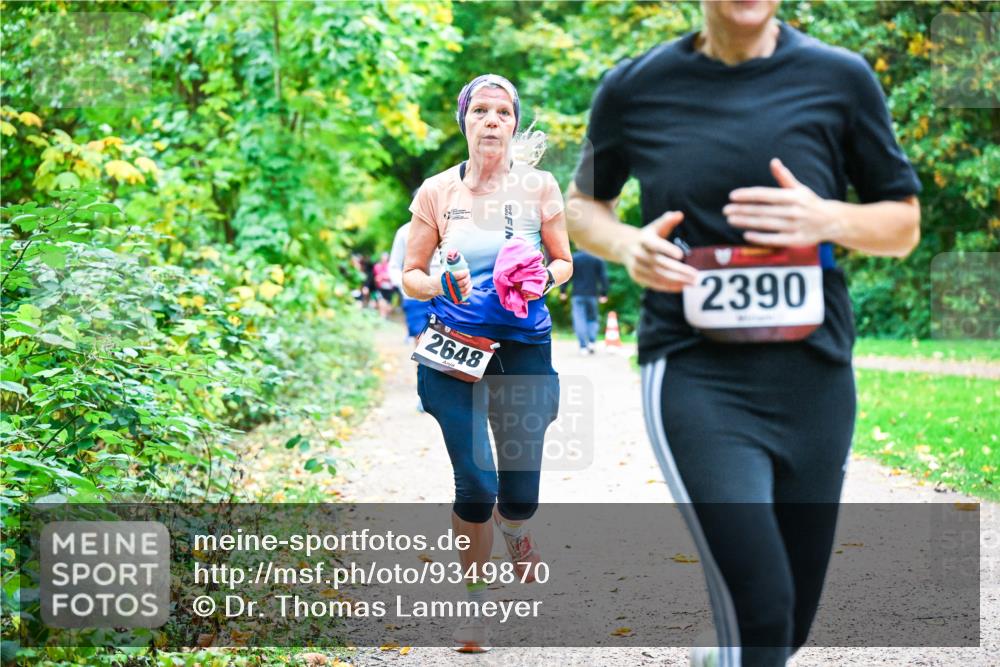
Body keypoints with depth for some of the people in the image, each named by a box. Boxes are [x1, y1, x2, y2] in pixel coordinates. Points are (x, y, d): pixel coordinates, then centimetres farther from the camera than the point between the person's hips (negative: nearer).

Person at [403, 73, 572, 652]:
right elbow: (411, 275, 6)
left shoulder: (539, 186, 2)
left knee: (521, 492, 1)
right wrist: (442, 286, -16)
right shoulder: (437, 192, 1)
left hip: (525, 344, 1)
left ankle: (515, 529, 42)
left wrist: (543, 277, -11)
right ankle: (475, 598, 15)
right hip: (457, 345, -1)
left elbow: (565, 262, 11)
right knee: (476, 486, -8)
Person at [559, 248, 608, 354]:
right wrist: (604, 294, 2)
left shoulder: (573, 258, 2)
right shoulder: (598, 259, 3)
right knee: (592, 318, 13)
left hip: (577, 295, -1)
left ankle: (583, 346, -9)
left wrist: (562, 291, 6)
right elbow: (603, 277, 0)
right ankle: (592, 342, -7)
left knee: (579, 321, -1)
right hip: (592, 294, 1)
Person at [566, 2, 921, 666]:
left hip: (815, 379, 3)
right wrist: (627, 245, -5)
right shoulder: (635, 88, 1)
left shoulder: (840, 79, 2)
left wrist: (830, 219, -13)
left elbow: (904, 224, 9)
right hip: (695, 378, -2)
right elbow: (582, 203, 17)